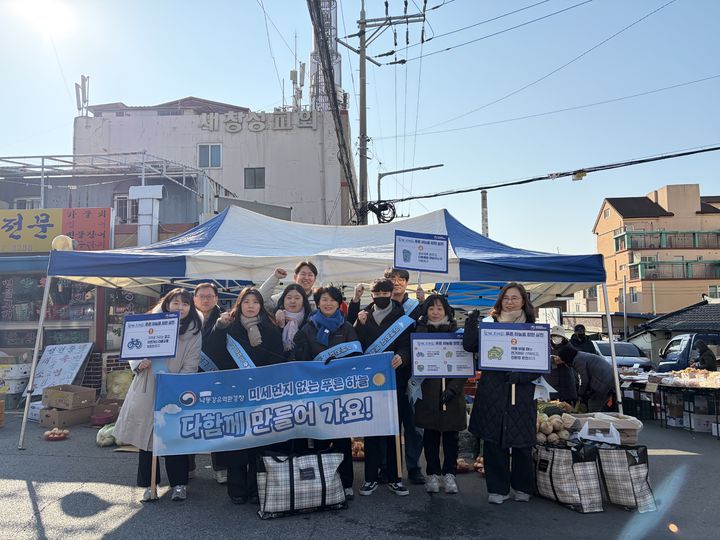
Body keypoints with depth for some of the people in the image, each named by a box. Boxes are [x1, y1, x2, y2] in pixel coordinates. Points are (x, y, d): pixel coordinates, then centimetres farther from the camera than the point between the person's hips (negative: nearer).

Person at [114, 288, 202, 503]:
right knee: (146, 435, 8)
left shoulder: (194, 331, -2)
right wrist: (139, 363, -13)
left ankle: (179, 484, 15)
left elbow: (190, 365, -5)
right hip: (147, 390, 2)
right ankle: (149, 484, 22)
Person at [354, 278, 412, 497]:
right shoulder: (364, 315, 11)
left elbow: (407, 344, -6)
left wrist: (401, 356, -27)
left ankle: (393, 477, 14)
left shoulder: (401, 316, 4)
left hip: (394, 378, -1)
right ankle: (371, 477, 12)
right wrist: (360, 324, -10)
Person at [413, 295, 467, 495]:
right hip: (427, 392, 0)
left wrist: (453, 387, -11)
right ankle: (432, 474, 17)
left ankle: (449, 474, 19)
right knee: (430, 434, 5)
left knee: (450, 435, 6)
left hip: (452, 392, 0)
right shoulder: (420, 332, 5)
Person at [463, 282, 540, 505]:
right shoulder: (489, 325, 8)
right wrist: (472, 321, -14)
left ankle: (522, 487, 27)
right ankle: (498, 488, 18)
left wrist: (520, 376, -14)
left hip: (522, 393, 0)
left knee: (522, 442, 6)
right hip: (492, 392, 1)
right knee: (493, 441, 4)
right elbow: (469, 346, -3)